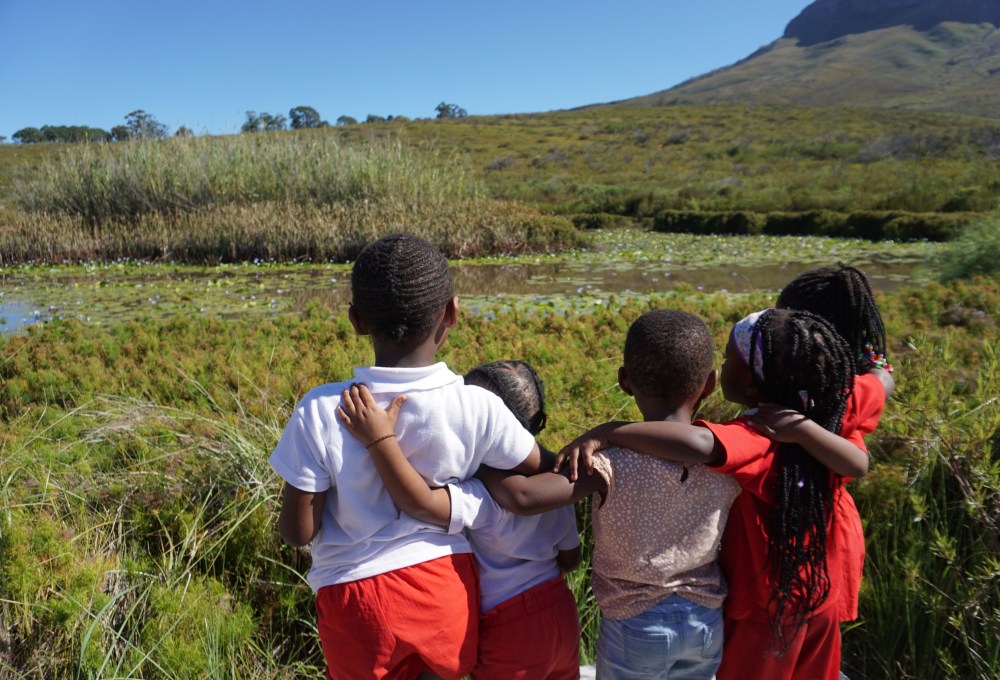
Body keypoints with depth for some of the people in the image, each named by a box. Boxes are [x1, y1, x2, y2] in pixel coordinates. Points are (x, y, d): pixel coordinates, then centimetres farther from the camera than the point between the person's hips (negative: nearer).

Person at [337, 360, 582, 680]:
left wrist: (379, 439, -41)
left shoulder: (489, 493, -27)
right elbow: (570, 558, 6)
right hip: (563, 616, 7)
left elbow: (422, 504, -40)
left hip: (512, 631, -7)